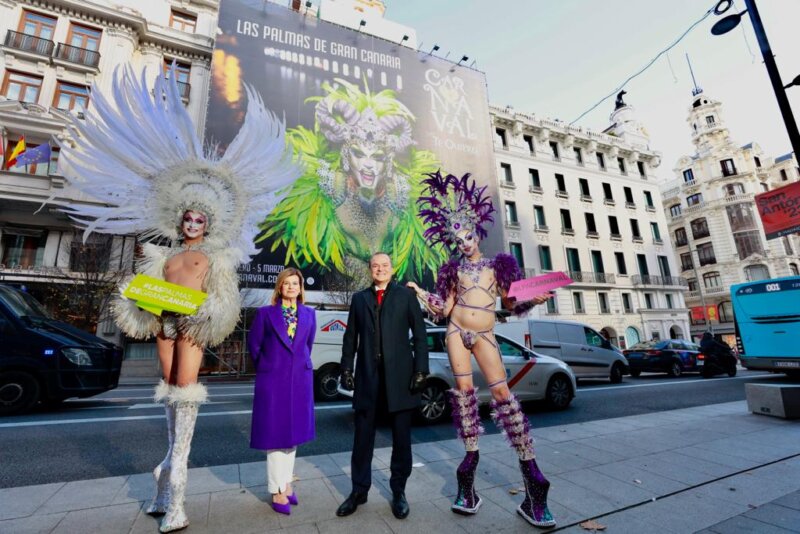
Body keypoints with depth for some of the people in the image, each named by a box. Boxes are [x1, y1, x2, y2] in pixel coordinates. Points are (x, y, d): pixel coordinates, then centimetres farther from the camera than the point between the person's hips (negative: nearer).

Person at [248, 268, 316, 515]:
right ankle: (277, 491, 19)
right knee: (275, 435, 6)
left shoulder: (309, 314, 5)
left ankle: (286, 483, 30)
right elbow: (253, 344, 3)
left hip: (300, 380, 3)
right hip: (273, 381, -3)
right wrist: (266, 368, 7)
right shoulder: (265, 313, -3)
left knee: (293, 431, 13)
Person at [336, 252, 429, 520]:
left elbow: (420, 335, 0)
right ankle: (359, 490, 28)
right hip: (367, 375, 2)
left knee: (401, 436, 10)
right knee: (363, 436, 10)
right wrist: (347, 369, 2)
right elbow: (350, 337, 10)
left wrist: (421, 370, -7)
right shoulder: (359, 298, 11)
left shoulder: (406, 295, 4)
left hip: (399, 375, -1)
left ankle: (399, 491, 28)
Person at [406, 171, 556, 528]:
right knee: (463, 389, -4)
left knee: (502, 393, -9)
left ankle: (530, 471, -2)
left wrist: (533, 300, -11)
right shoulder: (455, 269, 10)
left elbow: (510, 304, 7)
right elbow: (445, 309, 7)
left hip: (484, 336, -2)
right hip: (456, 331, 2)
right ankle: (471, 458, 10)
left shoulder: (497, 265, 7)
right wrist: (420, 293, -3)